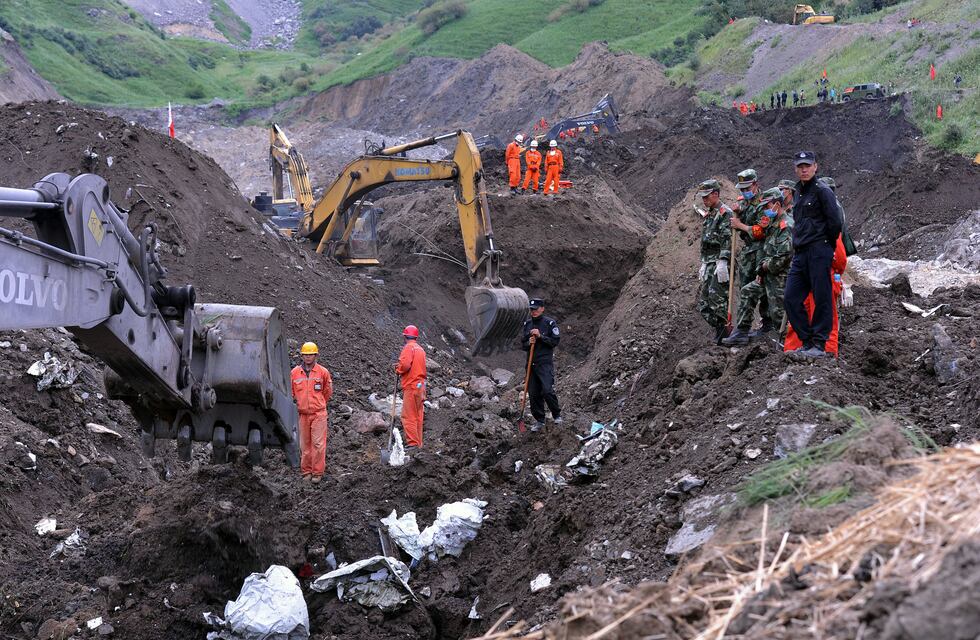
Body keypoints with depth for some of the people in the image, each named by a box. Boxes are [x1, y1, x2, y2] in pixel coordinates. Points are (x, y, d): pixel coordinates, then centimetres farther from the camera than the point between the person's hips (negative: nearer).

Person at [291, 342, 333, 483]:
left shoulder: (323, 372, -2)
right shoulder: (295, 373, 3)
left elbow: (328, 392, 12)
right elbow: (292, 392, 17)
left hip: (318, 413, -2)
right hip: (302, 414, 2)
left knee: (318, 443, -5)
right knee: (305, 444, 7)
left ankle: (318, 472, 0)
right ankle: (306, 471, 14)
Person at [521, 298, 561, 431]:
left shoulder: (550, 323, -4)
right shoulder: (527, 324, 11)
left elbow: (555, 341, -8)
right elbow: (523, 344, 14)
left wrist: (540, 336, -17)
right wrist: (529, 343, -7)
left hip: (545, 362, -5)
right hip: (531, 363, 5)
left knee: (547, 391, -14)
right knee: (533, 393, 3)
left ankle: (557, 415, 8)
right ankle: (539, 420, 15)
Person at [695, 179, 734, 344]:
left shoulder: (725, 213, -9)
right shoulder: (708, 216, 21)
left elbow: (727, 240, -17)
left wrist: (722, 262, -24)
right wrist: (703, 265, 23)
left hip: (720, 262, -10)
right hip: (709, 264, 10)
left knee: (717, 299, -13)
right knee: (703, 300, 7)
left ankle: (725, 330, -6)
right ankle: (720, 330, 13)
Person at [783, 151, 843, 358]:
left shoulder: (822, 190, -7)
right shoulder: (799, 191, 19)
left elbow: (835, 222, -11)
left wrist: (828, 246, 0)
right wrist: (798, 243, 18)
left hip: (819, 251, -9)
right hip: (800, 253, 9)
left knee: (822, 299, -3)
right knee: (791, 298, 5)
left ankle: (819, 345, 1)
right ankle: (807, 342, 13)